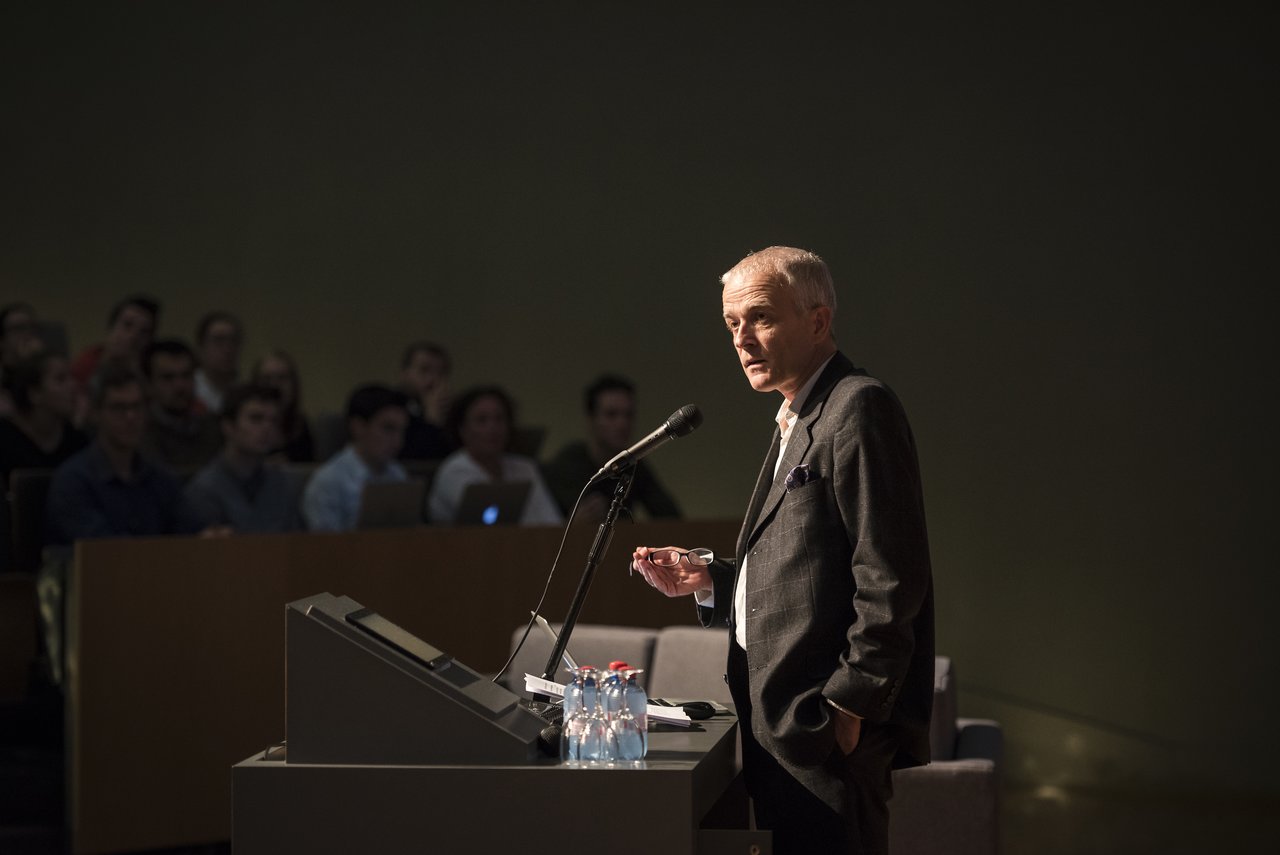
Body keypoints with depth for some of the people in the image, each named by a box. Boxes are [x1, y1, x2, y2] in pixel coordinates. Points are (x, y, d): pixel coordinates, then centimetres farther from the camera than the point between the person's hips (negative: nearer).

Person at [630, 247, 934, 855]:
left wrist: (849, 707, -18)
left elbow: (889, 578, -18)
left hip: (826, 734, -10)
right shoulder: (796, 422, 21)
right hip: (781, 730, 10)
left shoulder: (859, 407, -11)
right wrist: (707, 580, 11)